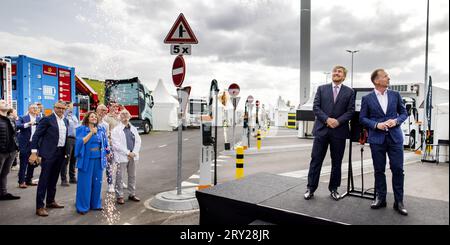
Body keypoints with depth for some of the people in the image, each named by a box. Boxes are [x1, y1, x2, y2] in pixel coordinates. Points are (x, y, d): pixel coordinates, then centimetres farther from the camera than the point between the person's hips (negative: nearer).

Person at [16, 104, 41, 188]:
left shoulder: (39, 119, 9)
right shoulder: (23, 118, -2)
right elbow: (17, 126, -18)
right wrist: (28, 124, -30)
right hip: (25, 144, -4)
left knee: (32, 164, 11)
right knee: (23, 164, 1)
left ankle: (29, 180, 22)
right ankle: (21, 182, 9)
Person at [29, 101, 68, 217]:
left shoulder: (65, 121, 11)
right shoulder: (47, 119, -8)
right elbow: (36, 135, -9)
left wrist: (66, 152, 12)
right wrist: (34, 152, -14)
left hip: (60, 153, 6)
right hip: (49, 153, -6)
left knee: (53, 179, 16)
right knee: (44, 179, -2)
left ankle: (50, 201, 29)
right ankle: (40, 207, 3)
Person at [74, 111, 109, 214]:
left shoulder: (101, 129, 9)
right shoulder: (82, 129, -3)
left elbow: (105, 143, 16)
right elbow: (81, 142, -15)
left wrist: (105, 154, 12)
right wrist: (91, 133, -19)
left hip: (98, 159, 4)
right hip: (87, 159, -4)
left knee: (97, 182, 10)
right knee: (85, 183, 1)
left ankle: (95, 204, 23)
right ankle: (83, 206, 13)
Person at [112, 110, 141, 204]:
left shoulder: (133, 129, 13)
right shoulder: (116, 130, -4)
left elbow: (138, 141, 8)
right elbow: (116, 144, -12)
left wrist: (134, 152, -6)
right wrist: (127, 153, -15)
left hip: (133, 156, 5)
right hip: (122, 157, -5)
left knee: (132, 176, 13)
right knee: (120, 177, 0)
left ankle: (132, 194, 24)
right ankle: (119, 196, 10)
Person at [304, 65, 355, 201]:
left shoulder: (349, 92, 8)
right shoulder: (321, 89, 9)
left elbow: (350, 111, 1)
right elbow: (316, 107, 0)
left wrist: (338, 121, -15)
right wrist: (327, 119, -13)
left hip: (339, 131, 1)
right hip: (321, 129, 0)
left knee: (336, 162, 9)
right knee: (316, 160, 2)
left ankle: (333, 189, 23)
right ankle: (311, 188, 11)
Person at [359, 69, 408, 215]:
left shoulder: (395, 95, 7)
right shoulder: (367, 98, 1)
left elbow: (404, 113, 11)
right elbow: (362, 118, 1)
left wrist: (396, 121, -9)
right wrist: (376, 125, -14)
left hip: (395, 137, 1)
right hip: (377, 138, -1)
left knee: (398, 169, 0)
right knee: (379, 170, 7)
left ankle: (398, 202, 12)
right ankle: (380, 198, 21)